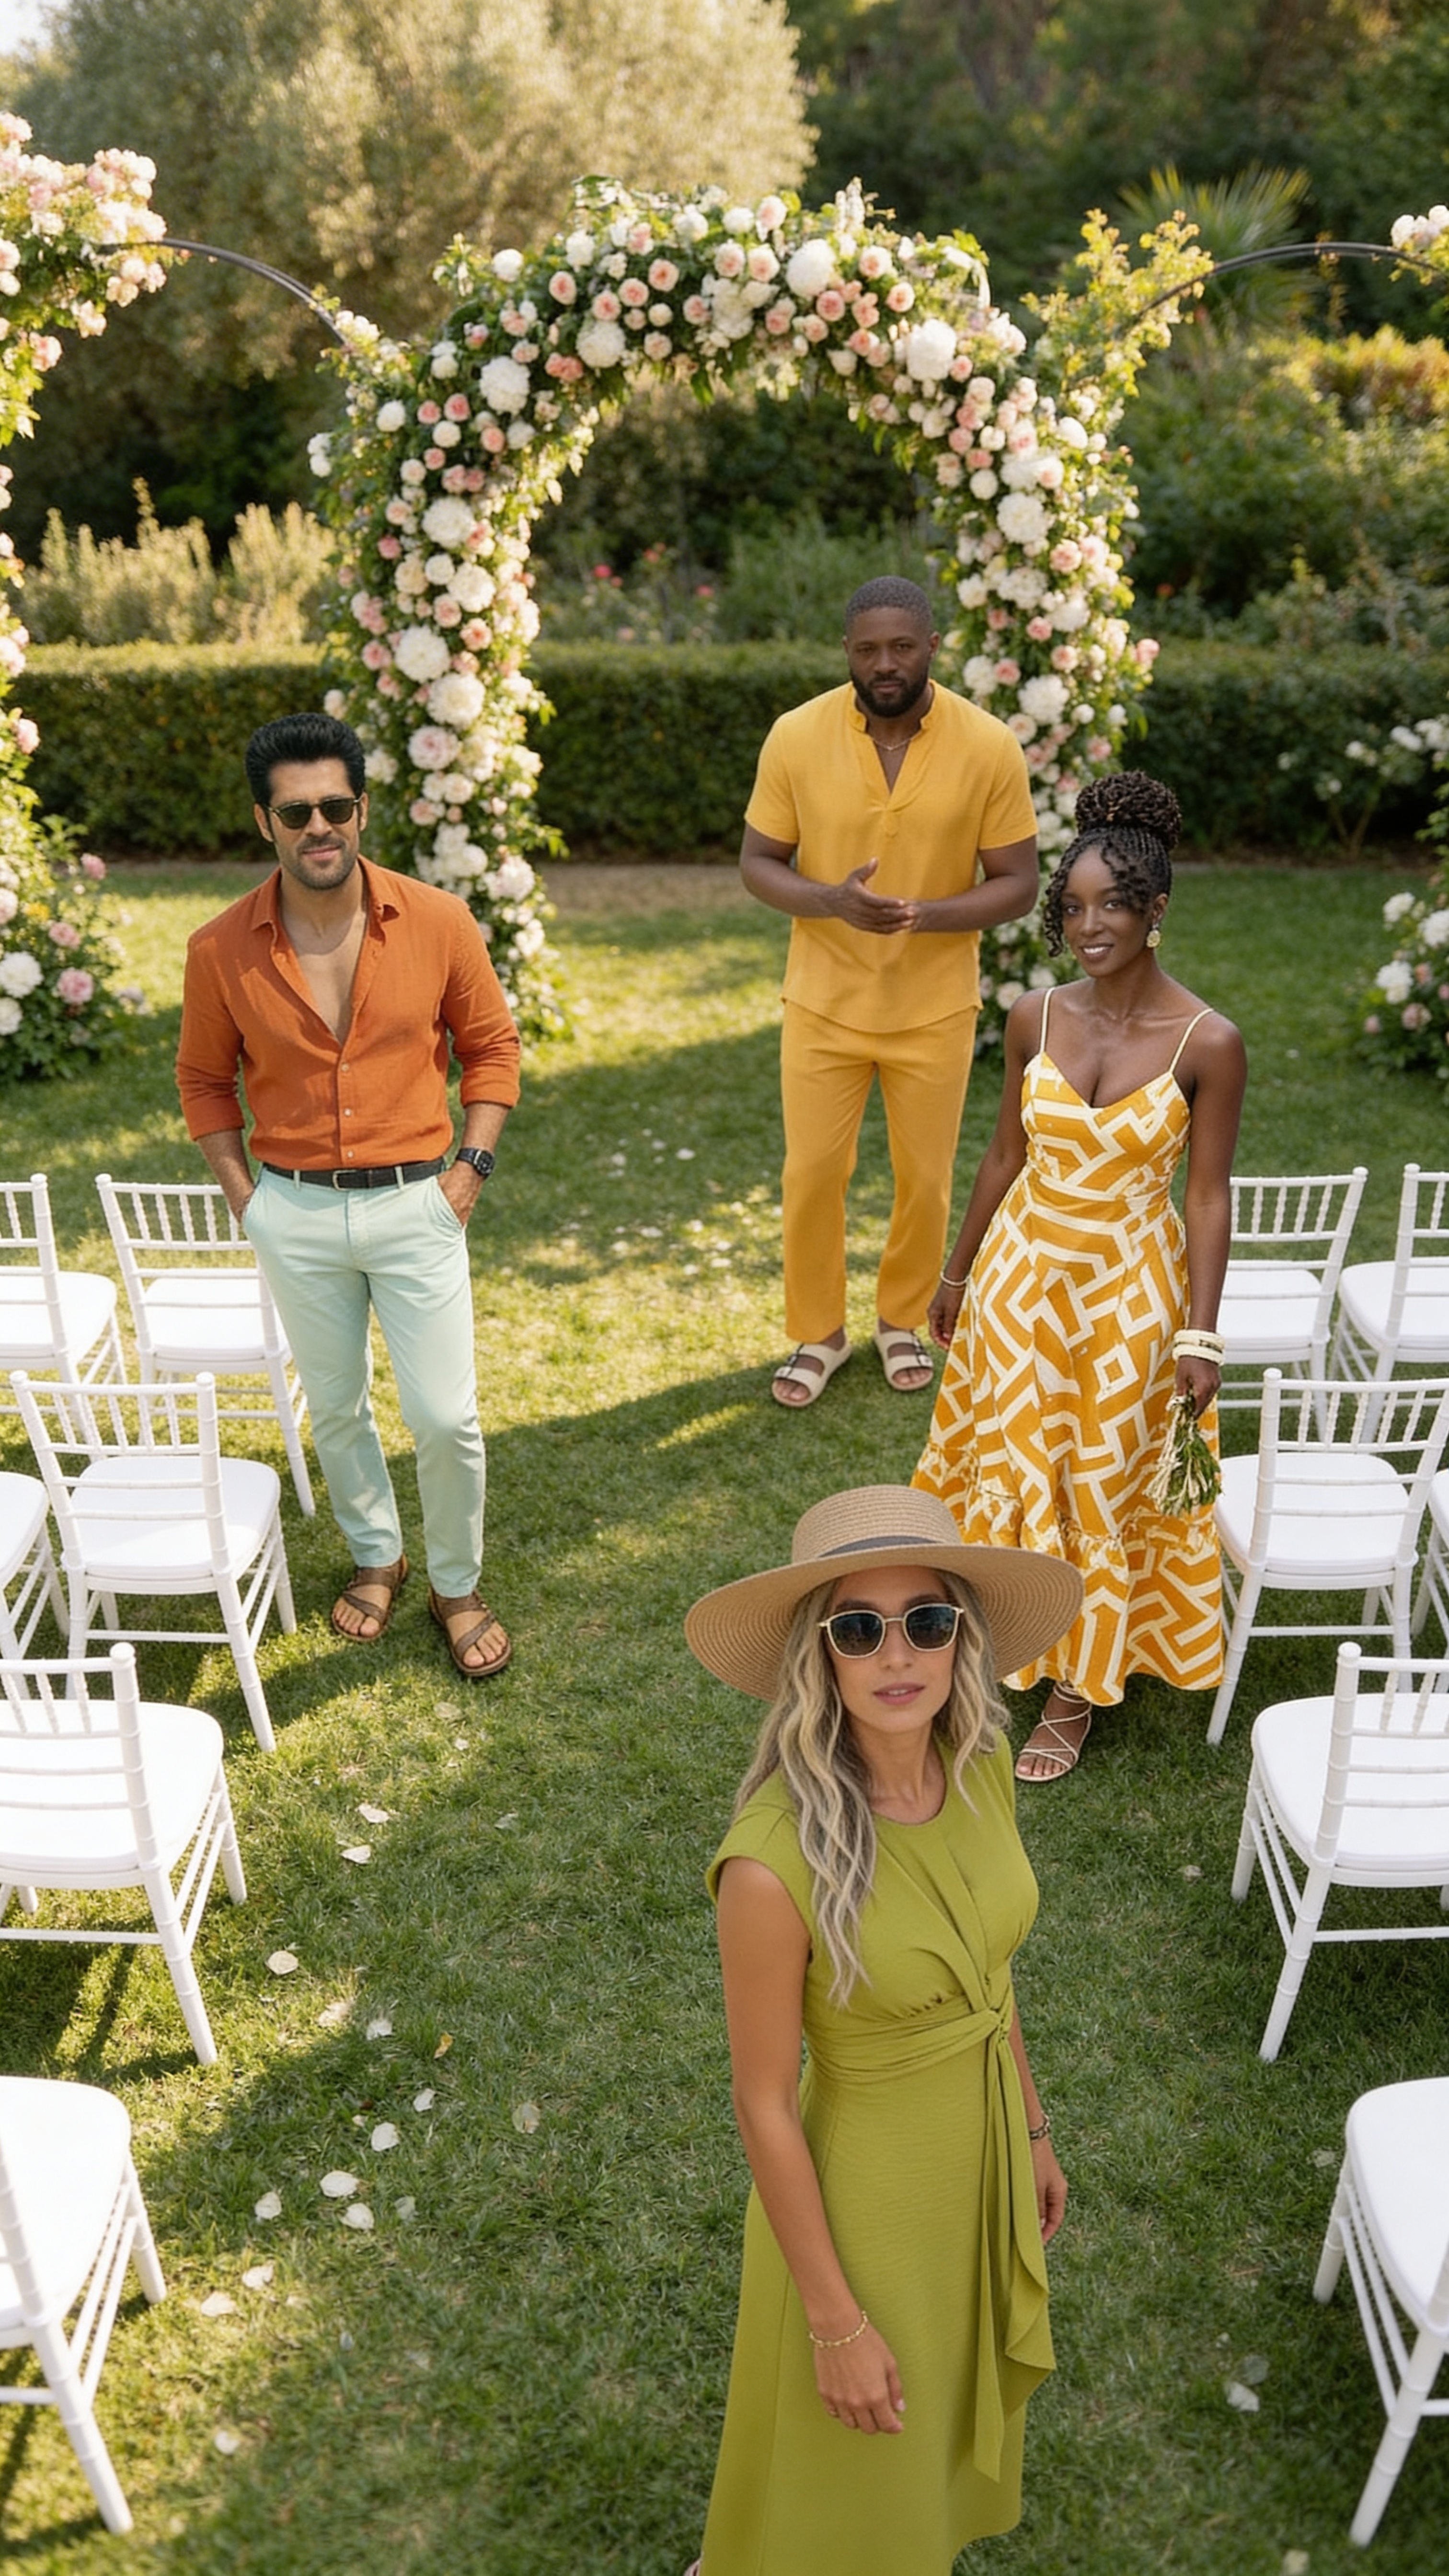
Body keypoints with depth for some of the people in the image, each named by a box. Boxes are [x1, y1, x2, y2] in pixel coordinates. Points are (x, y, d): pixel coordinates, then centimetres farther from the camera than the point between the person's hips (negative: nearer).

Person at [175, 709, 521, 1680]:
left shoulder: (439, 923, -10)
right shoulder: (223, 950, -7)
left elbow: (492, 1044, 3)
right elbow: (204, 1078, 8)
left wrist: (471, 1164, -4)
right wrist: (243, 1193, 1)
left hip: (415, 1206, -1)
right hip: (296, 1216, 1)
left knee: (445, 1418, 0)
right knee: (337, 1409, 17)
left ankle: (458, 1586, 24)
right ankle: (377, 1556, 41)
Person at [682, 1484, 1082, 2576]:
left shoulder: (981, 1767, -15)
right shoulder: (776, 1861, -34)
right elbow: (765, 2108, -21)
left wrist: (1034, 2134, 13)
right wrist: (838, 2322, -13)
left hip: (987, 2152, 6)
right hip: (865, 2190, -5)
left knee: (956, 2403, 32)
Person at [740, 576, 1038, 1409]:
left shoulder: (990, 747, -11)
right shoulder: (797, 736, -9)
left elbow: (1018, 884, -7)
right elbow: (759, 863, -3)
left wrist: (925, 916, -25)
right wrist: (832, 900, -23)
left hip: (935, 1006, 0)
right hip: (824, 1002, 0)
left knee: (925, 1178, 11)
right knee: (812, 1173, 6)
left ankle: (902, 1322, 36)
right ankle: (817, 1333, 27)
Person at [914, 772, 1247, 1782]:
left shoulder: (1208, 1043, -16)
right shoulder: (1037, 1019, -5)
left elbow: (1210, 1194, -10)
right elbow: (1007, 1152, 6)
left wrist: (1201, 1334, -12)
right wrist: (960, 1271, 12)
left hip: (1130, 1288, -3)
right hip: (1022, 1271, 3)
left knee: (1105, 1486, 11)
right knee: (1009, 1461, 15)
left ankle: (1078, 1690, 30)